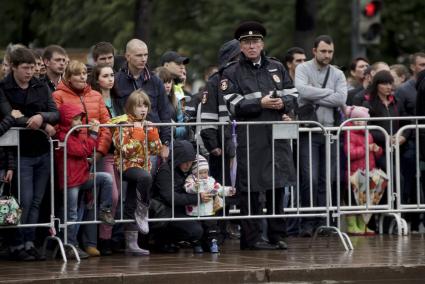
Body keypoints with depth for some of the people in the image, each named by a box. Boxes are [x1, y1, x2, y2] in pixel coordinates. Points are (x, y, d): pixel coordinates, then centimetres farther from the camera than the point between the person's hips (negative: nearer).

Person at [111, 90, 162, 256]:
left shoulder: (146, 125, 13)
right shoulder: (123, 123, -8)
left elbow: (156, 149, 9)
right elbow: (126, 150, -17)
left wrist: (152, 131, -3)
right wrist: (137, 132, -17)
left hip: (143, 166, 6)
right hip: (127, 165, -6)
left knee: (131, 208, 7)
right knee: (145, 178, -38)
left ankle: (131, 244, 8)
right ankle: (142, 211, -19)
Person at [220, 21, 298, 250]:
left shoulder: (277, 68, 15)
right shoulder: (232, 73, 2)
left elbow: (293, 95, 14)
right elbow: (232, 105, -10)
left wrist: (283, 102, -8)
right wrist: (260, 104, -18)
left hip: (277, 135, 5)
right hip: (249, 139, -4)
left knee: (277, 186, 8)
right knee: (251, 188, -5)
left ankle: (276, 235, 16)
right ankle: (251, 237, 0)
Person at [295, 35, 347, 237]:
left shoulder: (338, 74, 11)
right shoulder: (303, 69, 3)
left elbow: (341, 99, -5)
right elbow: (302, 90, -17)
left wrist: (315, 98, -8)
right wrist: (329, 92, -7)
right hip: (308, 131, -3)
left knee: (326, 180, 4)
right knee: (310, 178, -10)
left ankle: (322, 223, 8)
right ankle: (307, 223, -4)